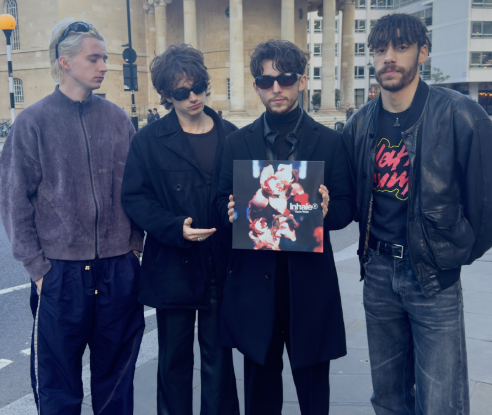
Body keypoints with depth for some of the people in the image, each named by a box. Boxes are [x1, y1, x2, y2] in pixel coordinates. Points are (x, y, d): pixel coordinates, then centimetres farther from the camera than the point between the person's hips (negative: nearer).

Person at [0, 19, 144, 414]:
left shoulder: (118, 119, 5)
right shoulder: (33, 122, -3)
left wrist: (135, 245, 3)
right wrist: (37, 266, -4)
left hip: (119, 271, 3)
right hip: (60, 272, -2)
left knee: (117, 376, 15)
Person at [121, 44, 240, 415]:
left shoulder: (231, 137, 5)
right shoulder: (150, 140, 0)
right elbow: (134, 197, -4)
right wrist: (175, 228, -17)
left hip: (220, 267, 1)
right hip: (172, 267, -1)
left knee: (219, 357, 11)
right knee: (174, 358, 13)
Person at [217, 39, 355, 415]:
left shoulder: (330, 141, 1)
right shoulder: (238, 142, 6)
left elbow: (347, 208, 0)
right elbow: (224, 204, 7)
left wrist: (327, 210, -21)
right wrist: (232, 213, -15)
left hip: (310, 281, -1)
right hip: (254, 281, 1)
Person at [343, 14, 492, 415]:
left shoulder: (458, 114, -12)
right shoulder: (361, 124, 4)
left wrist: (459, 250, -2)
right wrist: (374, 238, 9)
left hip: (434, 276, -4)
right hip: (378, 271, 5)